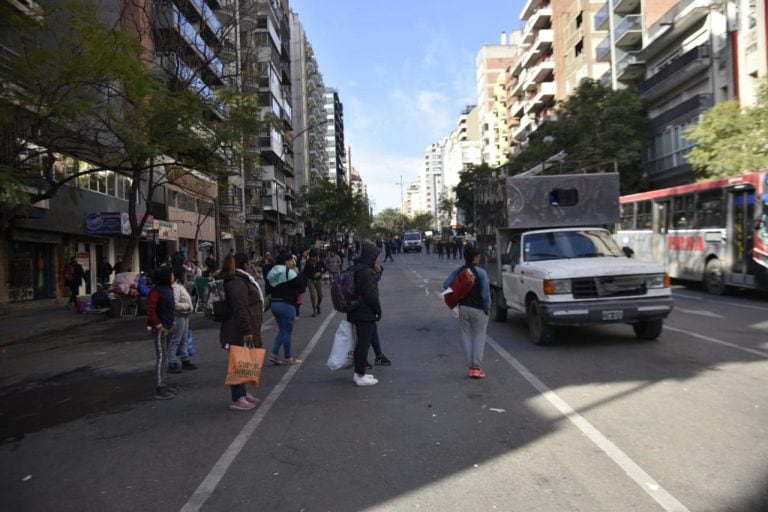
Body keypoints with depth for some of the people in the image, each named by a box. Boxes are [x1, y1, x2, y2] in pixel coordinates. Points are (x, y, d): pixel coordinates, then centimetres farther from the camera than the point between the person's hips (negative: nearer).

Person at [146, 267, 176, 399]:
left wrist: (170, 322, 13)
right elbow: (150, 309, -24)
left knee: (165, 357, 15)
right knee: (161, 357, -7)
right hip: (159, 329, -9)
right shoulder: (156, 291, -16)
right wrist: (158, 324, -21)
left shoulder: (168, 289, 11)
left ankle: (162, 384, 25)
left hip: (167, 327, 9)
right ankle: (159, 389, -2)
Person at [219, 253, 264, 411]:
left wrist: (249, 330, 34)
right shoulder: (237, 283, -17)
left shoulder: (241, 280, 18)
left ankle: (243, 393, 29)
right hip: (240, 333, -11)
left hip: (242, 331, 11)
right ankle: (237, 399, 1)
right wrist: (247, 331, -28)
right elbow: (240, 309, -26)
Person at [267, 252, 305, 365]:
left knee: (282, 330, 19)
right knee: (287, 331, 3)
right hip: (286, 305, -8)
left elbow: (270, 287, 12)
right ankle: (287, 358, 13)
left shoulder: (272, 272, 10)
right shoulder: (289, 272, -14)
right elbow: (301, 287, -10)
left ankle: (274, 354, 11)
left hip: (274, 304, 8)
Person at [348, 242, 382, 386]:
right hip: (365, 313, -10)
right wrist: (378, 309, -10)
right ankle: (360, 376, 5)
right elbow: (371, 294, -22)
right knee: (364, 343, -2)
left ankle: (358, 372, 26)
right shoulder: (366, 272, -20)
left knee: (361, 342, 18)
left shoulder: (356, 269, 12)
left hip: (356, 312, 10)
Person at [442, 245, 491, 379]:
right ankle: (477, 368, 2)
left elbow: (446, 284, -5)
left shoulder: (457, 271, 0)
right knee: (479, 338, 5)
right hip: (478, 309, -4)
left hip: (463, 308, 4)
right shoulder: (481, 273, -14)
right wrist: (487, 309, -3)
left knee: (466, 337, 11)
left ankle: (470, 367, 13)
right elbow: (486, 294, -15)